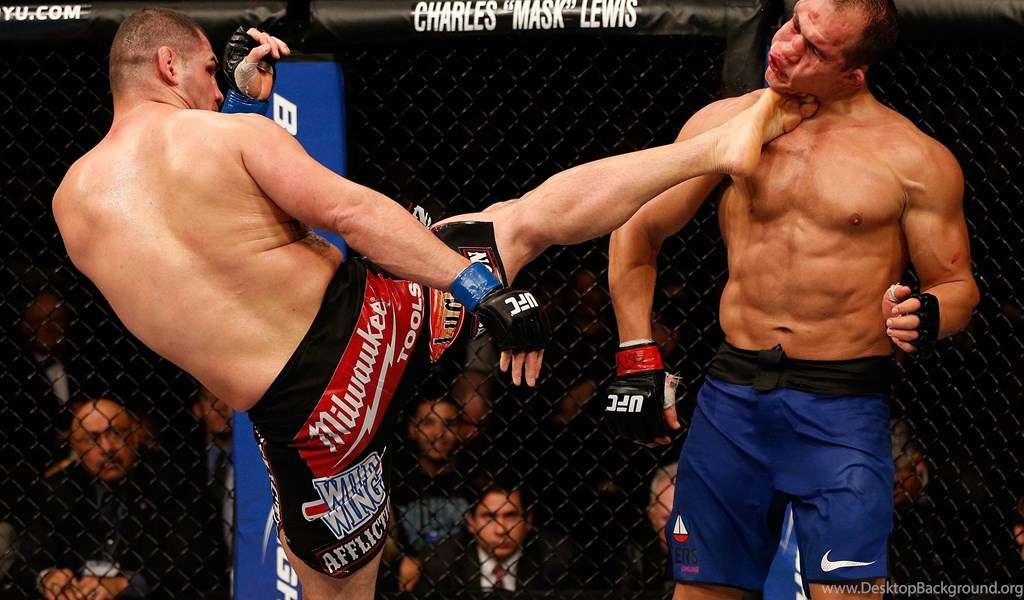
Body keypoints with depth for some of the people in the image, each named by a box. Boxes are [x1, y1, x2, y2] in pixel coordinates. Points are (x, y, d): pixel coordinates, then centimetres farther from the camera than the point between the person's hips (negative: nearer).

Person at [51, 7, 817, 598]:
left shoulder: (73, 199, 7)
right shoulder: (230, 134, -7)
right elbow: (353, 211, -16)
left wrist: (237, 89, 28)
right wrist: (487, 292, -18)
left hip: (296, 415, 3)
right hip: (361, 320, -3)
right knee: (534, 216, 15)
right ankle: (719, 147, 21)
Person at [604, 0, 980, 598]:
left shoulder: (916, 159, -3)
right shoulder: (726, 124, 5)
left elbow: (958, 284, 5)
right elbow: (637, 233, 14)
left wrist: (927, 316, -19)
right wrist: (636, 358, 9)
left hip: (842, 410, -3)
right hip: (733, 394, 3)